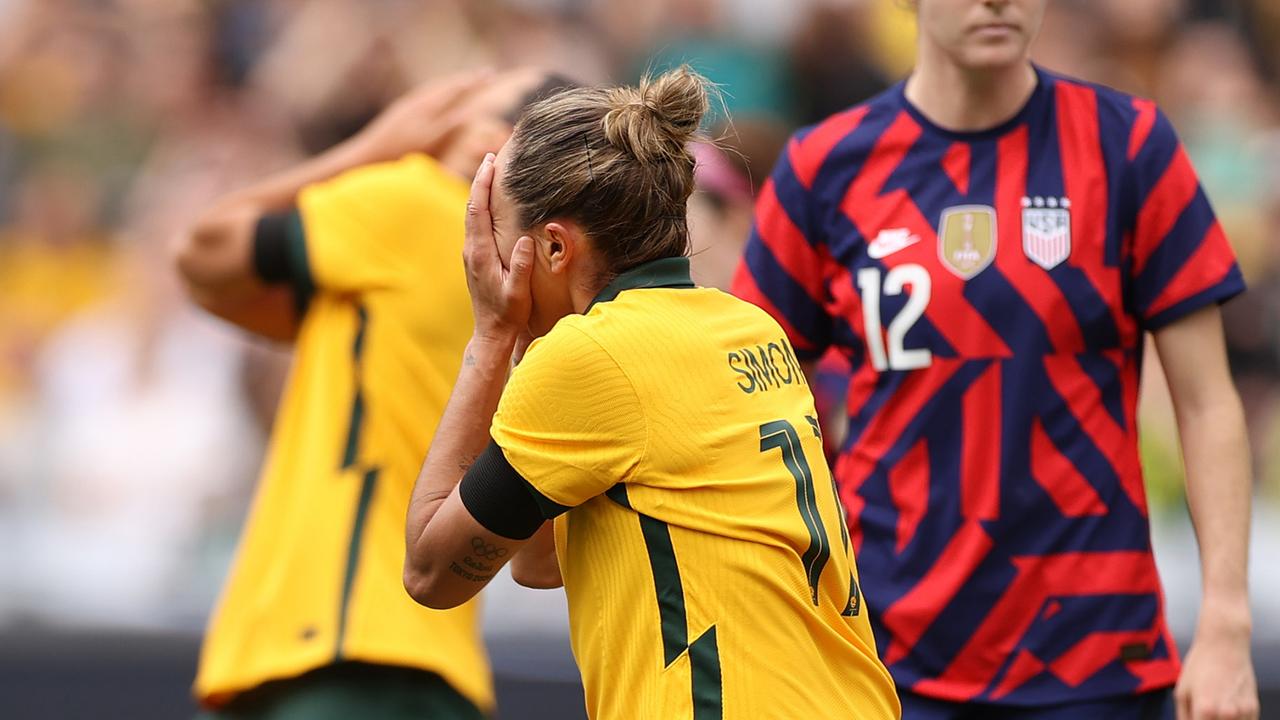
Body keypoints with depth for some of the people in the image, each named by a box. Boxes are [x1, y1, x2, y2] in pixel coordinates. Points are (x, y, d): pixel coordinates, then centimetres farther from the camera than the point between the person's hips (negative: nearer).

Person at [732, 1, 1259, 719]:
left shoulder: (1129, 144, -1)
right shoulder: (824, 167, 2)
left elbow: (1207, 404, -2)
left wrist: (1225, 627, -10)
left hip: (1093, 660, -1)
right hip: (891, 659, 1)